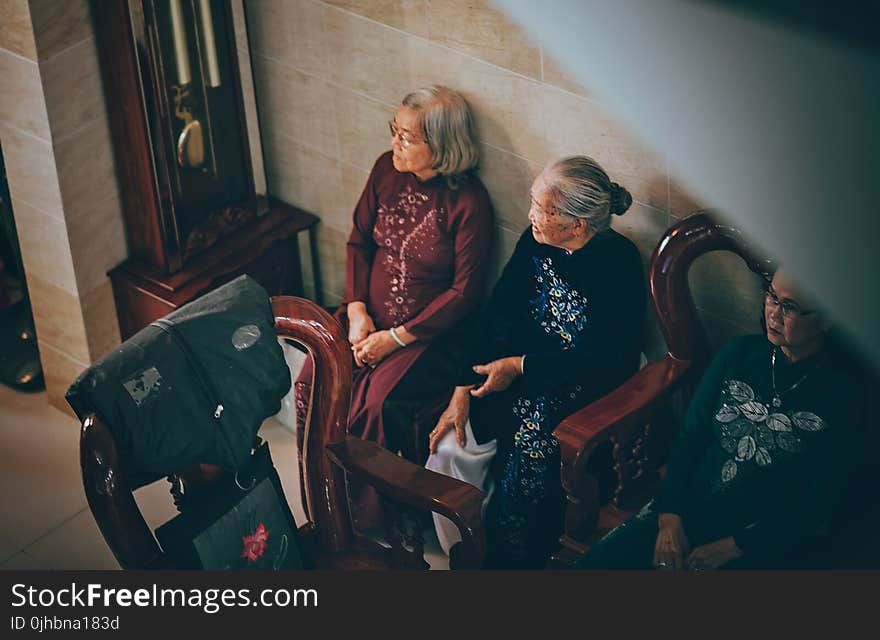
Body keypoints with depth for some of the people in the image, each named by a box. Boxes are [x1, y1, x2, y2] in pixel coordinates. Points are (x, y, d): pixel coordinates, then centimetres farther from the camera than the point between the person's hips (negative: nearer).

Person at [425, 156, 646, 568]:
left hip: (584, 393, -5)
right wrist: (463, 390, -5)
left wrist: (519, 366, -15)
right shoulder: (535, 243, 0)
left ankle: (510, 558, -7)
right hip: (515, 380, 5)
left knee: (531, 446, -29)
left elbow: (602, 361, -19)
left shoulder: (619, 266, -18)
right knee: (451, 449, -12)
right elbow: (496, 317, 2)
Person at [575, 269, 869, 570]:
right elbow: (690, 436, 5)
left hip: (759, 543, -4)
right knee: (594, 563, -14)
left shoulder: (843, 390, -9)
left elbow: (817, 502, -8)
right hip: (687, 507, 4)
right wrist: (670, 518, -8)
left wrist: (730, 548, -12)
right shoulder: (740, 352, 4)